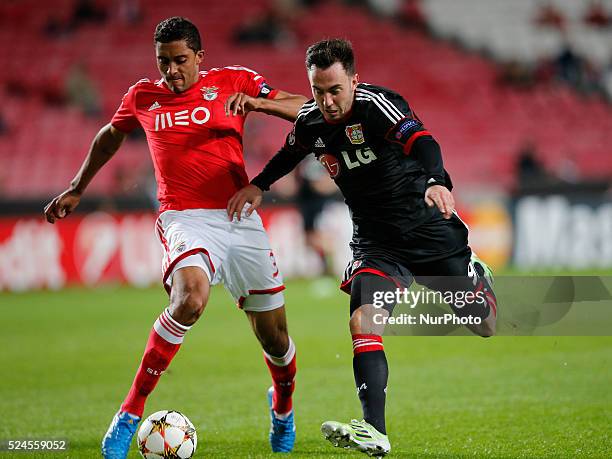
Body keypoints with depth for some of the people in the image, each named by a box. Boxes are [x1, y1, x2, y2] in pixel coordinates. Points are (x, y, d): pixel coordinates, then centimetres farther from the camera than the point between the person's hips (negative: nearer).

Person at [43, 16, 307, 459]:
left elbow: (303, 109, 2)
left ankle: (283, 406, 43)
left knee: (275, 337, 8)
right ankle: (130, 414, -25)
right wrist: (76, 189, 35)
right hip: (185, 219, -1)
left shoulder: (234, 81, 4)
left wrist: (257, 102, -16)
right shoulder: (142, 97, 10)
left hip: (241, 219, 2)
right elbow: (110, 136, 30)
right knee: (190, 297, -34)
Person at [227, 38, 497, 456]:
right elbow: (292, 152, 21)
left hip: (430, 231, -3)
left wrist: (436, 181, -59)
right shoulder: (311, 121, -5)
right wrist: (258, 186, 18)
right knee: (364, 323, -23)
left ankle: (477, 279, 47)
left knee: (484, 326, 11)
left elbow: (422, 141, -41)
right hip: (376, 243, 3)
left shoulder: (378, 105, -23)